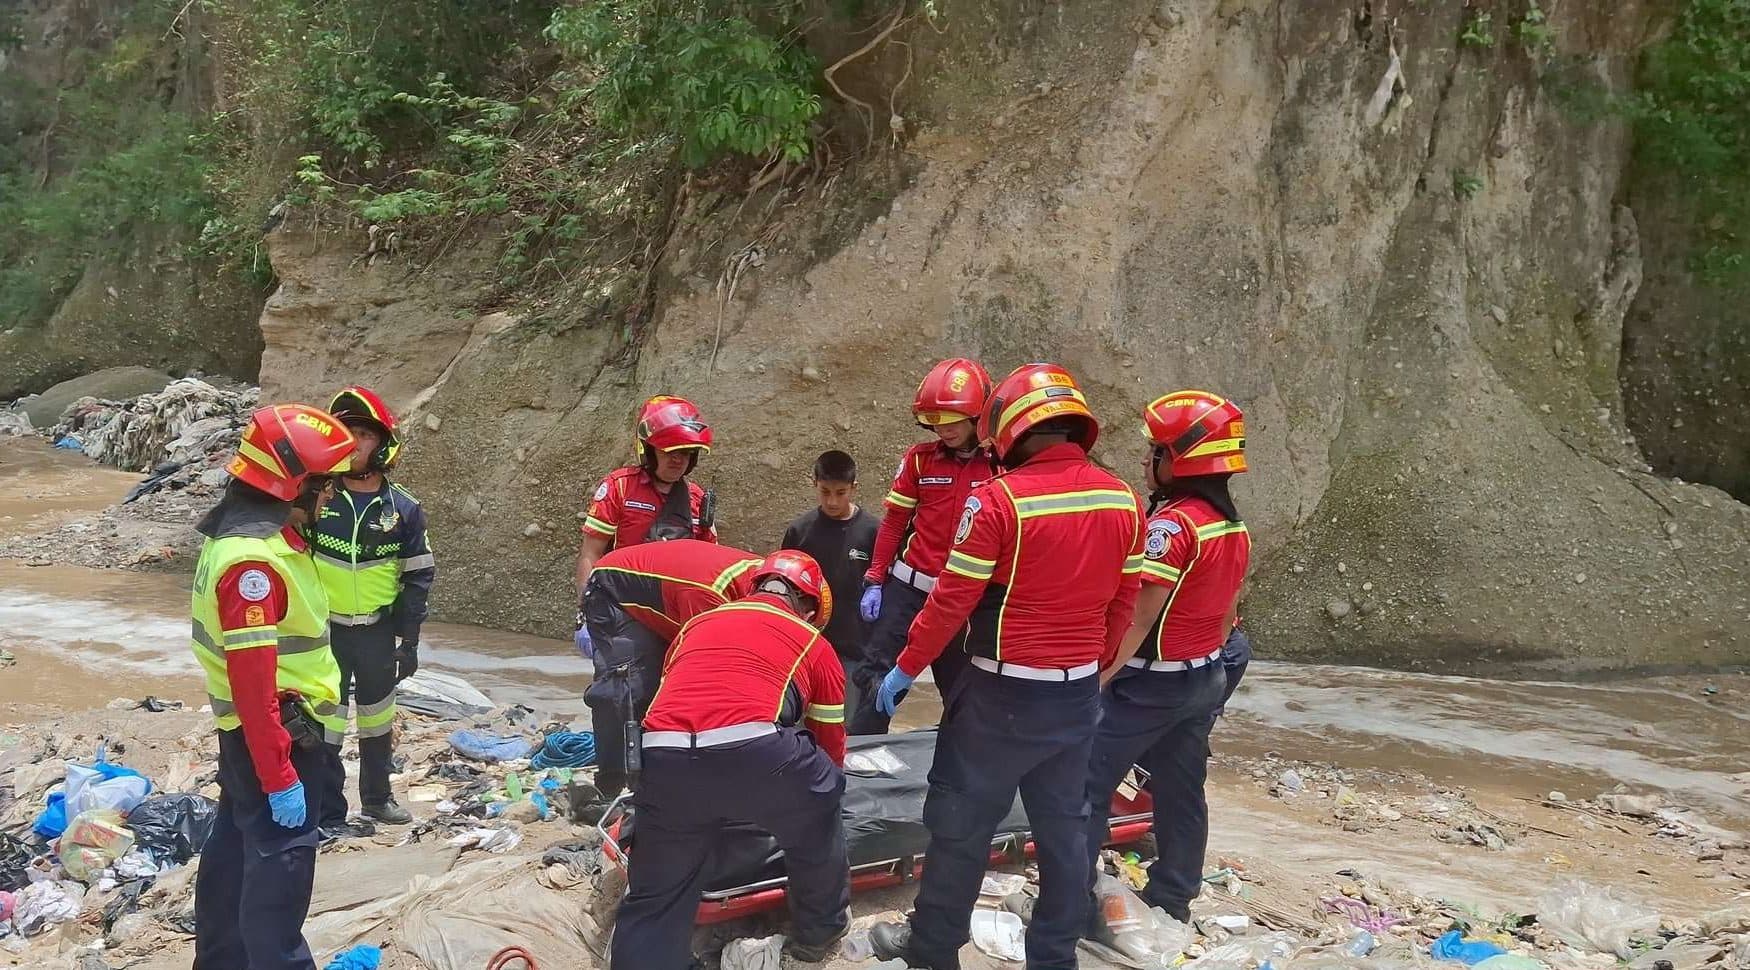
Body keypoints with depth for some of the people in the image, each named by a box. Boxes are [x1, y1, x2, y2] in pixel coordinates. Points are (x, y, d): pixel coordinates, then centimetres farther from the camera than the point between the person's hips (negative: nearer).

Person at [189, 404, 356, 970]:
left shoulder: (247, 535, 7)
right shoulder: (253, 560, -27)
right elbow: (253, 679, -29)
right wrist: (280, 777, -26)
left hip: (256, 728, 10)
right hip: (275, 731, -10)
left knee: (236, 839, 20)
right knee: (280, 855, -2)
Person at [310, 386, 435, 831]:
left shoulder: (403, 508, -4)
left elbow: (418, 576, 1)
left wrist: (409, 639, -2)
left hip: (378, 633, 2)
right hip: (323, 630, -1)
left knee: (378, 718, 16)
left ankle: (376, 796, 35)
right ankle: (327, 814, 13)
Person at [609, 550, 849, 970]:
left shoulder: (699, 624, 33)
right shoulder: (814, 645, 24)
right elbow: (831, 744, 34)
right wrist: (822, 785, 56)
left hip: (662, 758, 2)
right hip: (754, 753, -2)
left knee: (654, 903, 18)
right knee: (818, 819, 29)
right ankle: (819, 933, 44)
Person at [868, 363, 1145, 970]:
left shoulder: (999, 498, -17)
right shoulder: (1124, 501, 0)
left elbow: (952, 601, -14)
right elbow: (1122, 603, 8)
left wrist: (906, 669, -2)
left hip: (1004, 694, -5)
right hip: (1079, 694, 5)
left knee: (961, 823, 9)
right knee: (1062, 825, 16)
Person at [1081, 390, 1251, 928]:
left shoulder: (1173, 523, -22)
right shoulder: (1234, 525, 5)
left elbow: (1139, 617, -23)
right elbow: (1226, 614, 13)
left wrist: (1097, 678, -18)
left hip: (1150, 683, -9)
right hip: (1206, 680, 9)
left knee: (1088, 785, -1)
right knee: (1182, 790, 16)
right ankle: (1173, 898, 27)